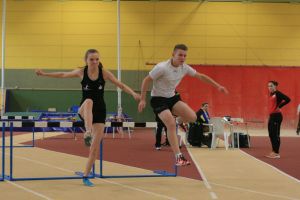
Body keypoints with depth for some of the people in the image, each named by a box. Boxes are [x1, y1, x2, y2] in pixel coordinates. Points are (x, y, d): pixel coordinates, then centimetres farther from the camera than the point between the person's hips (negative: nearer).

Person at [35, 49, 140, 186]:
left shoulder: (104, 73, -5)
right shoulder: (81, 72, -3)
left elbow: (121, 85, -5)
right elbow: (63, 75, 9)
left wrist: (133, 94, -21)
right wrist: (44, 74, 7)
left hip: (100, 111, 1)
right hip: (84, 111, -1)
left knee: (95, 147, -3)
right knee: (88, 101, -40)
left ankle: (86, 176, 11)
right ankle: (88, 133, -56)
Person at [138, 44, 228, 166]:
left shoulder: (184, 68, -5)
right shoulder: (162, 67, -23)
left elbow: (200, 76, 6)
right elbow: (146, 80, -14)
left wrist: (218, 86, 4)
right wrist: (142, 99, -15)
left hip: (172, 97, 6)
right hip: (158, 99, -6)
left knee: (192, 117, -15)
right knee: (171, 125, -23)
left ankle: (178, 118, 20)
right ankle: (178, 157, -17)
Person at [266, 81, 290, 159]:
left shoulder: (278, 93, -10)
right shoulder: (271, 95, 15)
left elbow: (287, 99, -20)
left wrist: (279, 107, -14)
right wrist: (269, 116, 12)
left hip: (277, 116, -9)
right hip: (271, 116, 9)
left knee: (276, 135, -6)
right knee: (271, 135, 11)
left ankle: (277, 153, -2)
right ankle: (273, 152, 20)